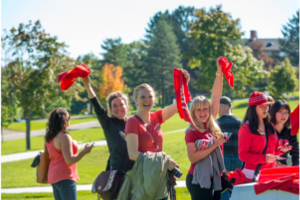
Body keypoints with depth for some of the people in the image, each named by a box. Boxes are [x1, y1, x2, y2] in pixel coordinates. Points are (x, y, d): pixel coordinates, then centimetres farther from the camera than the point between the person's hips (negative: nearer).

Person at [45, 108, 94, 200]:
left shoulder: (50, 137, 12)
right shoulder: (64, 136, -15)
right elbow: (69, 160, -19)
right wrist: (85, 151, -10)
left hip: (54, 177, 9)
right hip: (64, 177, -9)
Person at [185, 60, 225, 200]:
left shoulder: (212, 126, 6)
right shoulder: (192, 132, -10)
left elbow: (215, 96, 8)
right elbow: (192, 157, -21)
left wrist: (219, 73, 6)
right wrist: (214, 144, -22)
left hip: (214, 178, 7)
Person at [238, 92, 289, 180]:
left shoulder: (270, 126, 13)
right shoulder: (246, 129, -8)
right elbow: (243, 155, -11)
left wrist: (281, 149, 1)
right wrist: (264, 158, -20)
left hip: (271, 172, 6)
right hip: (253, 173, -6)